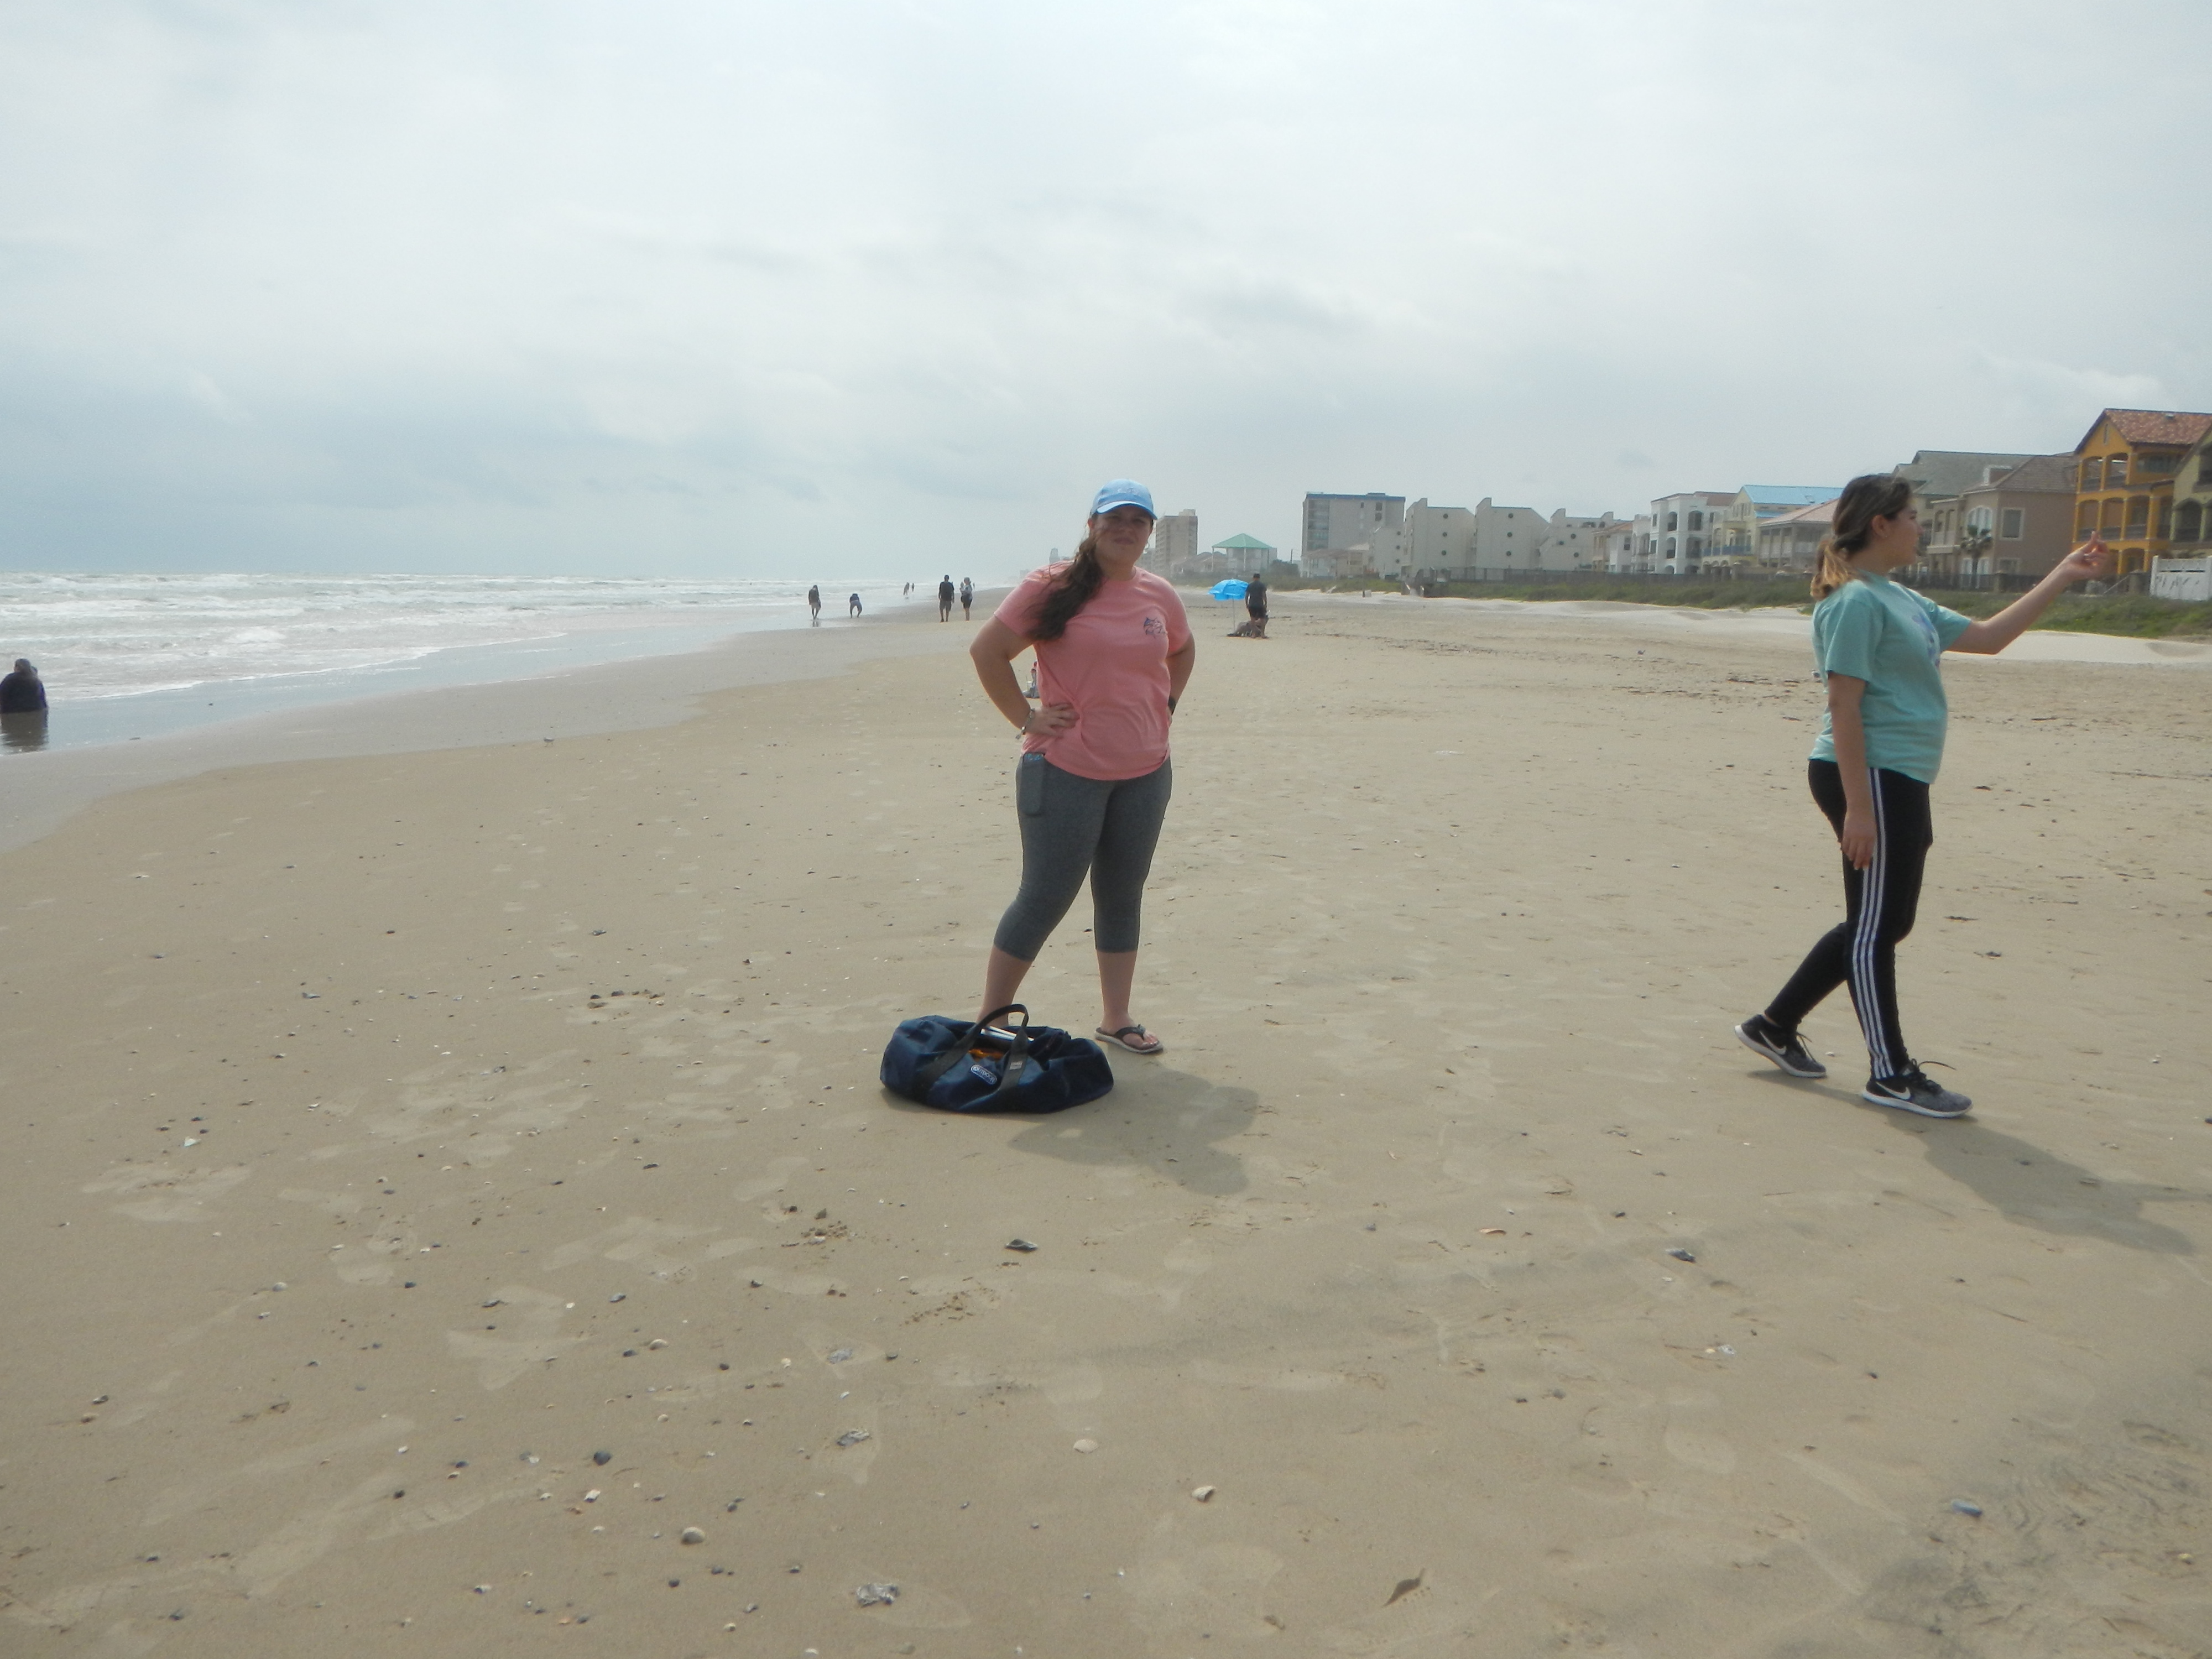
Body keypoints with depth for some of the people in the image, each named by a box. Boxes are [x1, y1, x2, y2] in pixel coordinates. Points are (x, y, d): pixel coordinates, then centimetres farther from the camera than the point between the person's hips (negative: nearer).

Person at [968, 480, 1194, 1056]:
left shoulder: (1159, 595, 6)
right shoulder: (1052, 587, -10)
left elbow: (1183, 650, 26)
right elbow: (987, 650, -9)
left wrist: (1167, 704, 13)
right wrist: (1025, 717, -10)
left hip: (1144, 775, 5)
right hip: (1067, 771, -5)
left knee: (1122, 898, 14)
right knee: (1045, 899, -2)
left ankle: (1117, 1019, 26)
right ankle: (989, 1022, 10)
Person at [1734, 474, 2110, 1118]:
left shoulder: (1903, 602, 18)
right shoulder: (1857, 603, -13)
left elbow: (1988, 636, 24)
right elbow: (1844, 708, -19)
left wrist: (2064, 576, 22)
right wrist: (1858, 808, -22)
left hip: (1901, 783, 11)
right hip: (1871, 778, -10)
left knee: (1882, 922, 15)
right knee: (1876, 925, -1)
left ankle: (1774, 1027, 24)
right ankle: (1891, 1075, 9)